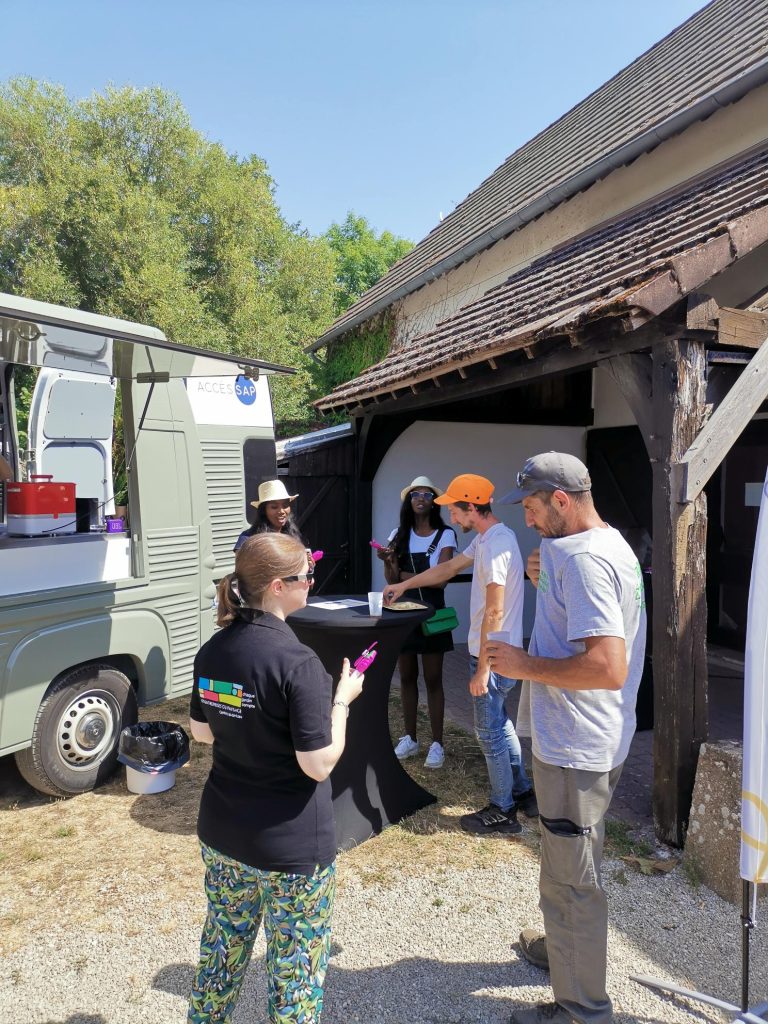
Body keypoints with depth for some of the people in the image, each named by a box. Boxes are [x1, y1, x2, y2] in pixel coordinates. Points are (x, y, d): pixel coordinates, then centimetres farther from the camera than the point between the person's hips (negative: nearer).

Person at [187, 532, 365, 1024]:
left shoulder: (213, 649, -4)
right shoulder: (297, 661, -26)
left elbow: (202, 731, 8)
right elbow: (319, 764, -22)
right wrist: (342, 699, -11)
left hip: (222, 832, 7)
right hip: (292, 845, -6)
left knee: (222, 945, 28)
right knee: (297, 967, 15)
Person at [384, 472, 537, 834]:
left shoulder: (496, 545, -24)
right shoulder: (486, 538, 8)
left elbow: (494, 613, -24)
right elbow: (448, 568, 19)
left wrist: (482, 669, -20)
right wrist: (403, 585, 23)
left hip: (493, 657, -10)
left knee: (490, 732, 5)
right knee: (499, 725, 21)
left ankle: (502, 812, 20)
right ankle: (523, 794, 34)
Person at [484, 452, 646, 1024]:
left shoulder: (583, 558, -26)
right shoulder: (610, 543, 7)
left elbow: (608, 668, -33)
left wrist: (525, 664, -22)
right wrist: (548, 582, 5)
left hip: (576, 748, -11)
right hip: (596, 740, 11)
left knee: (571, 881, 8)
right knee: (573, 867, 29)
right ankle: (564, 948, 51)